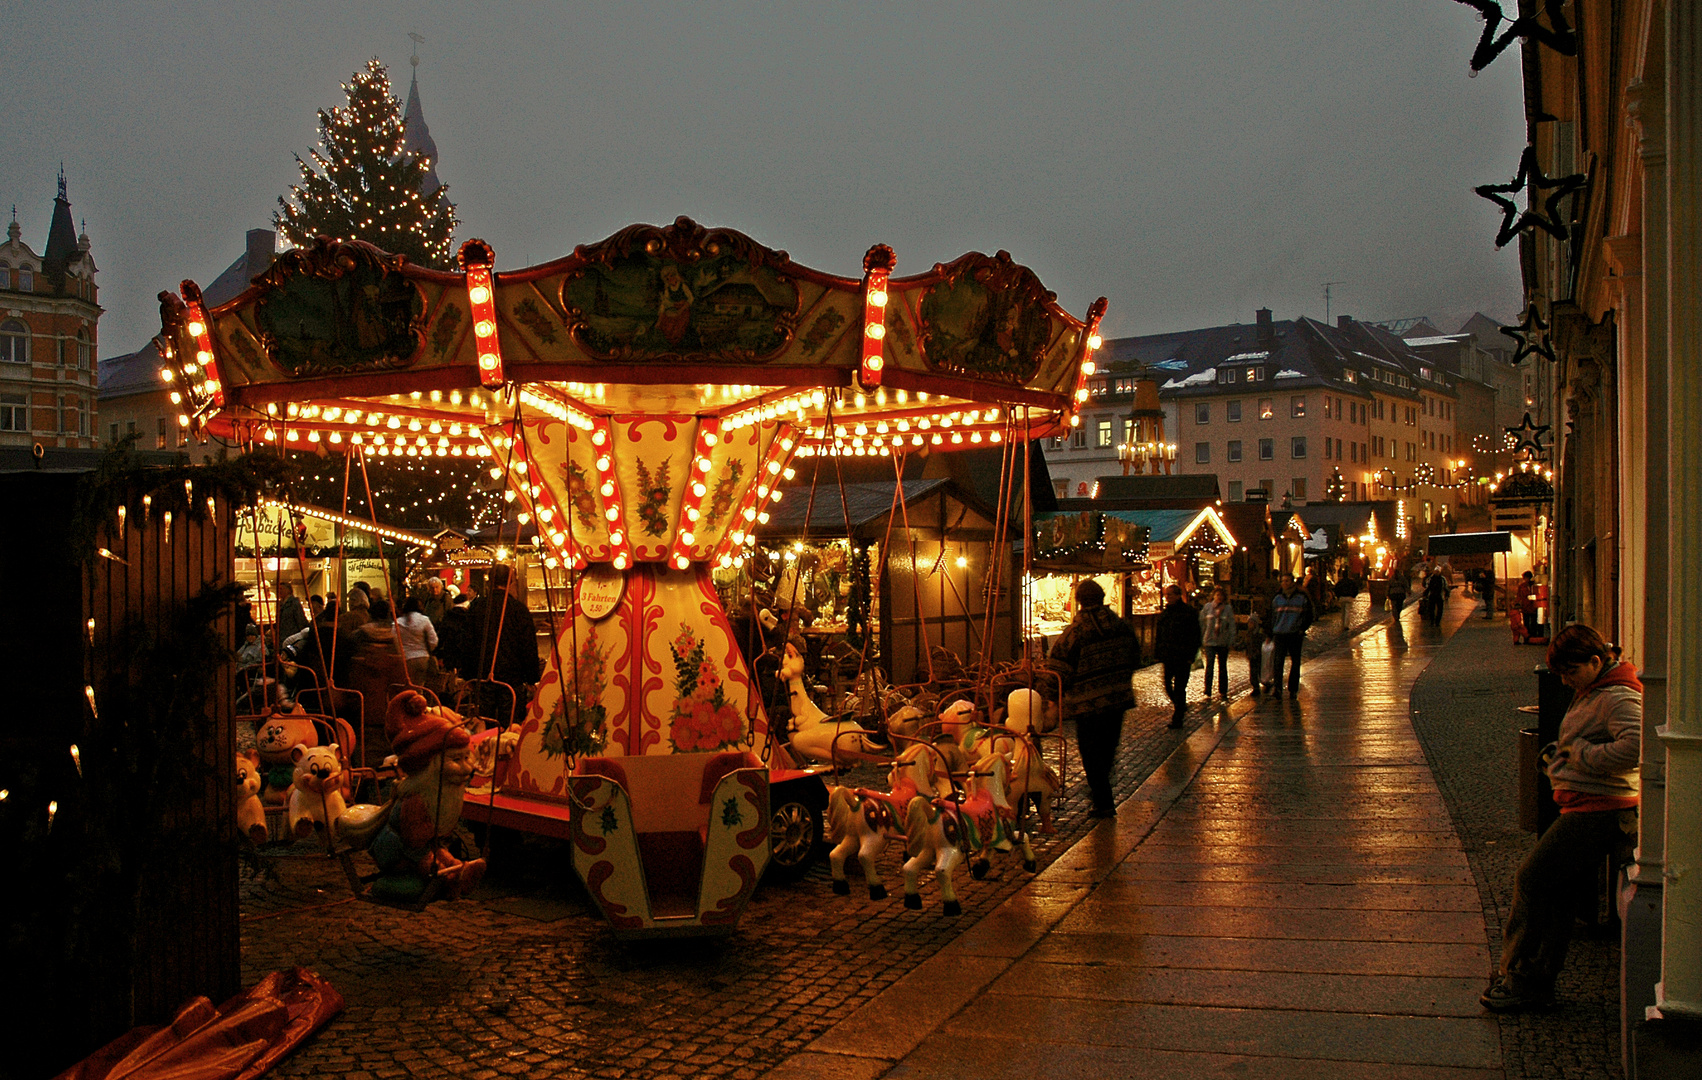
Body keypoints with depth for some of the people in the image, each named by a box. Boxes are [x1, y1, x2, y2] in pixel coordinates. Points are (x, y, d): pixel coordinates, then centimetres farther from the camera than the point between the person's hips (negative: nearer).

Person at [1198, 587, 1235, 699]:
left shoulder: (1228, 609, 1)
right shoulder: (1207, 607, 2)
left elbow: (1232, 626, 3)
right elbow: (1201, 623, 7)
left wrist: (1232, 642, -3)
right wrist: (1200, 638, 4)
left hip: (1223, 642, 1)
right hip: (1209, 641, -1)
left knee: (1222, 667, 10)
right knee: (1209, 665, -11)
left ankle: (1222, 691, 19)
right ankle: (1207, 691, -6)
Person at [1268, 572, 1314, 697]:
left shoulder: (1302, 598, 3)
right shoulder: (1276, 598, 9)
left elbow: (1308, 617, 7)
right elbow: (1272, 617, 15)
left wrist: (1302, 629, -8)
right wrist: (1270, 635, 11)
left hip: (1295, 635, -1)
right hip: (1279, 634, 1)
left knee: (1295, 662, 7)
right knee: (1278, 661, -12)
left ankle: (1293, 689, 17)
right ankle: (1277, 688, -19)